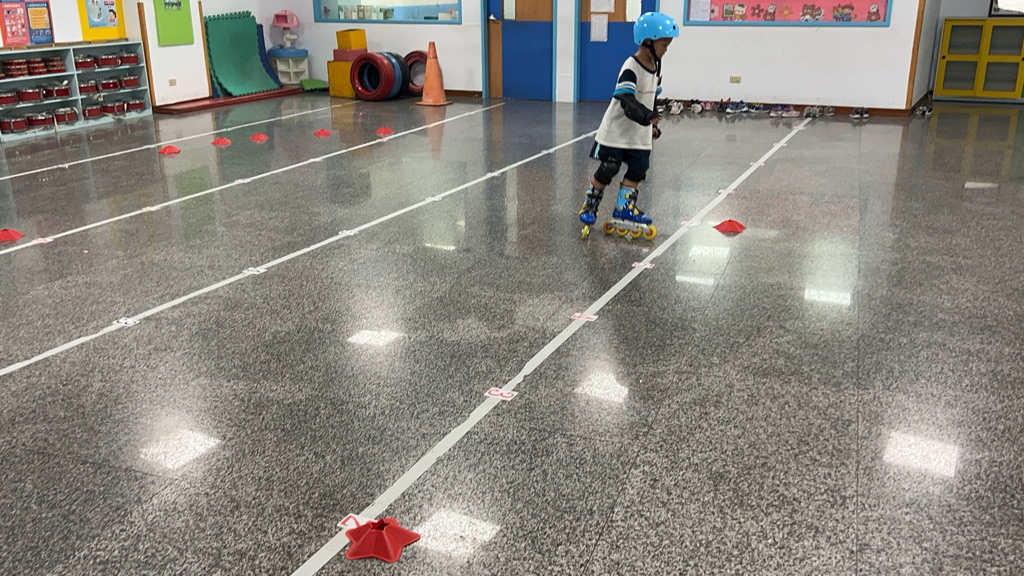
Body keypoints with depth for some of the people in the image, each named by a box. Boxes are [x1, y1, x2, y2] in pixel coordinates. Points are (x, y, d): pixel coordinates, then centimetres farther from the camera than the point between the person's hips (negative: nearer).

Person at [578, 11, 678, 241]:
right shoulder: (631, 68, -21)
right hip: (617, 129, -7)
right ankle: (590, 204, 17)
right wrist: (645, 116, -43)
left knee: (638, 170, 5)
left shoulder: (655, 67, 5)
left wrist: (651, 124, 18)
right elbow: (627, 101, -30)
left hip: (639, 133, 7)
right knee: (608, 170, -1)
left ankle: (624, 209, 17)